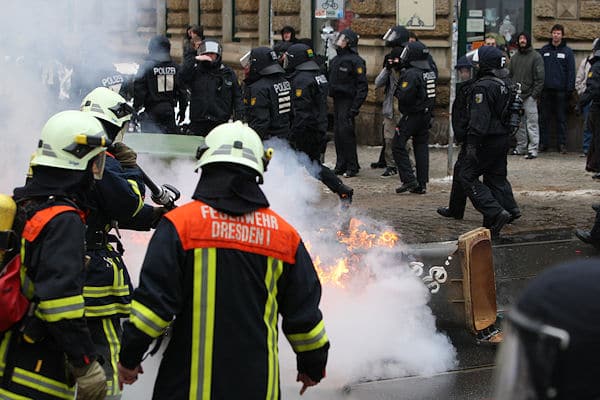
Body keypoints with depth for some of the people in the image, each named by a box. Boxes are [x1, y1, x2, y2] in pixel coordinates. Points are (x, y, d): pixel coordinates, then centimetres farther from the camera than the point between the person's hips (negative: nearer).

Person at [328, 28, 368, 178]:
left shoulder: (355, 61, -10)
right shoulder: (335, 60, 16)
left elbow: (362, 86, -13)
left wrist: (355, 106, -18)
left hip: (348, 101, -8)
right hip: (337, 100, 8)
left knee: (346, 132, -11)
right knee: (337, 133, 8)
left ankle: (352, 167, -5)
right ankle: (340, 165, 15)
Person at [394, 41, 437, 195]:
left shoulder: (411, 74, -18)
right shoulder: (430, 72, 9)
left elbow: (404, 96, -23)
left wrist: (397, 90, -5)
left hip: (412, 116, -8)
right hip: (426, 115, 8)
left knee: (398, 146, 1)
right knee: (421, 147, 11)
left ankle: (409, 180, -6)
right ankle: (422, 184, 11)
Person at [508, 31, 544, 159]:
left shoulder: (536, 57, -2)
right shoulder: (515, 57, 15)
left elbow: (540, 78, -5)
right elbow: (509, 75, 19)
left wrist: (535, 94, -12)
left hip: (529, 96, -6)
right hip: (516, 96, 6)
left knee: (531, 123, -7)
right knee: (519, 123, 9)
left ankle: (533, 149, -7)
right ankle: (521, 147, 17)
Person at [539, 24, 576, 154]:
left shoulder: (567, 51, 4)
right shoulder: (544, 50, 9)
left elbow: (571, 71, 2)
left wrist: (570, 89, -6)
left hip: (561, 90, -2)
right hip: (546, 89, 2)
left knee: (561, 118, 2)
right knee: (544, 118, 3)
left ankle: (562, 144, 5)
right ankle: (543, 143, 8)